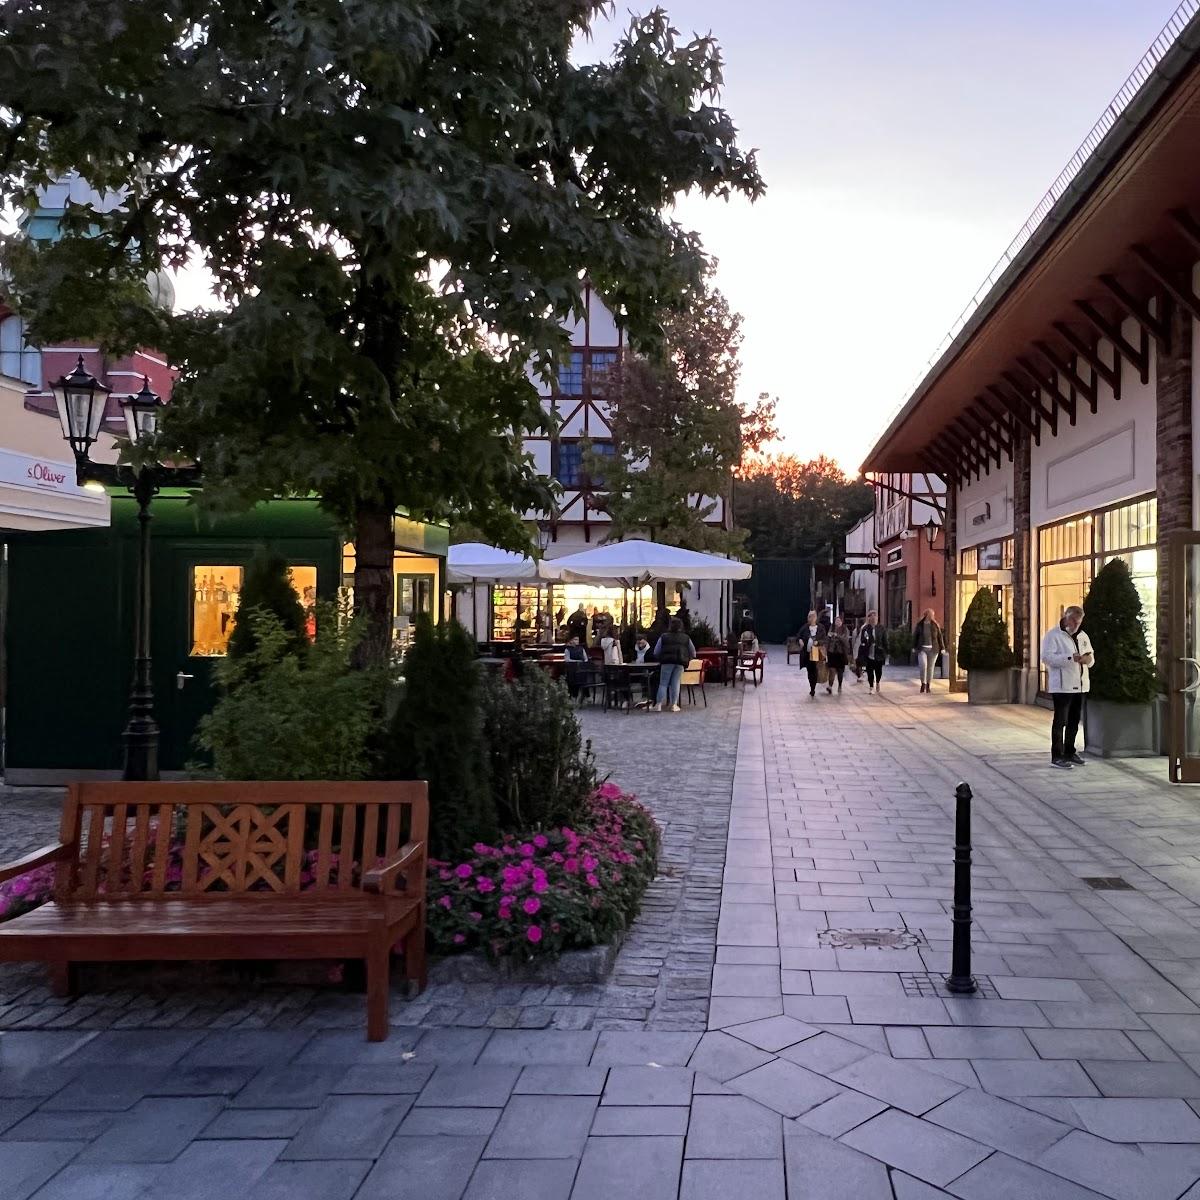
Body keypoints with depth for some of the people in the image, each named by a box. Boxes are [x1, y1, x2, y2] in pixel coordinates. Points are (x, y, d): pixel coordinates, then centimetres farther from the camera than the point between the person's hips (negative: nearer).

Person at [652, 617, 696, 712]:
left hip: (667, 662, -1)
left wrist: (661, 659, 20)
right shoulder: (686, 638, 13)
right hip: (680, 663, 1)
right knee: (675, 683, 7)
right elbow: (693, 653, 16)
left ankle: (659, 705, -2)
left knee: (663, 683, 4)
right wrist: (687, 660, 28)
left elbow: (656, 653, 4)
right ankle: (674, 705, 4)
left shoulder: (664, 637, 7)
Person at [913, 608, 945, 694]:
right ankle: (923, 684, -2)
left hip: (933, 649, 1)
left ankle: (928, 685, 16)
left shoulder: (935, 625, 4)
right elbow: (915, 636, 7)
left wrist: (942, 648, 4)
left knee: (930, 667, 5)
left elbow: (940, 636, 7)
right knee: (923, 666, -17)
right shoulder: (920, 624, 2)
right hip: (922, 648, -1)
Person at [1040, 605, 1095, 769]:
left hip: (1080, 685, 7)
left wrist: (1089, 659, -5)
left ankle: (1069, 752, 24)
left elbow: (1091, 657, 20)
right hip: (1062, 685, -7)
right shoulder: (1053, 635, -7)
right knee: (1060, 721, -6)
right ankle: (1056, 757, -3)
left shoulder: (1083, 636, 16)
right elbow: (1047, 657, -18)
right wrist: (1070, 658, -26)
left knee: (1074, 722, 13)